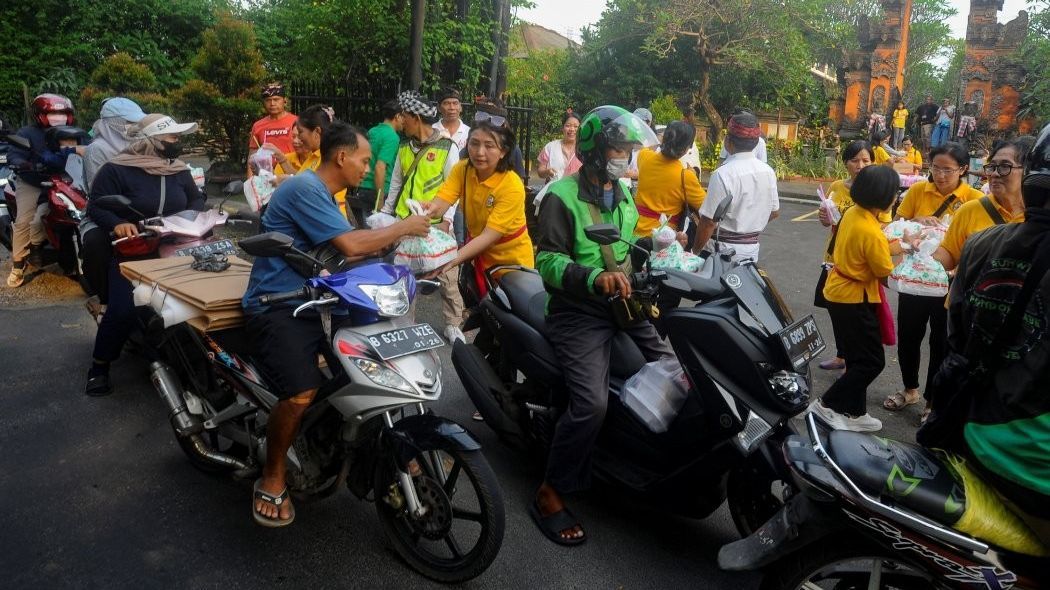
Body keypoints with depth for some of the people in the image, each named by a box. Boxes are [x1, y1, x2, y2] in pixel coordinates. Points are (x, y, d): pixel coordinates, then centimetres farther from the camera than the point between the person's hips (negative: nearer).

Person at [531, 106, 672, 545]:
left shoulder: (623, 193, 18)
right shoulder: (562, 196, -7)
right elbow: (547, 260, -16)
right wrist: (595, 277, -31)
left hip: (624, 305, 8)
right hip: (579, 314, -7)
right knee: (591, 404, -23)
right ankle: (549, 495, -7)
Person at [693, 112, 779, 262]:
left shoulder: (723, 174, -21)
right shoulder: (768, 171, 1)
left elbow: (709, 221, -21)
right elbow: (774, 212, 11)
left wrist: (696, 250, -9)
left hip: (725, 248, -6)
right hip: (752, 247, 6)